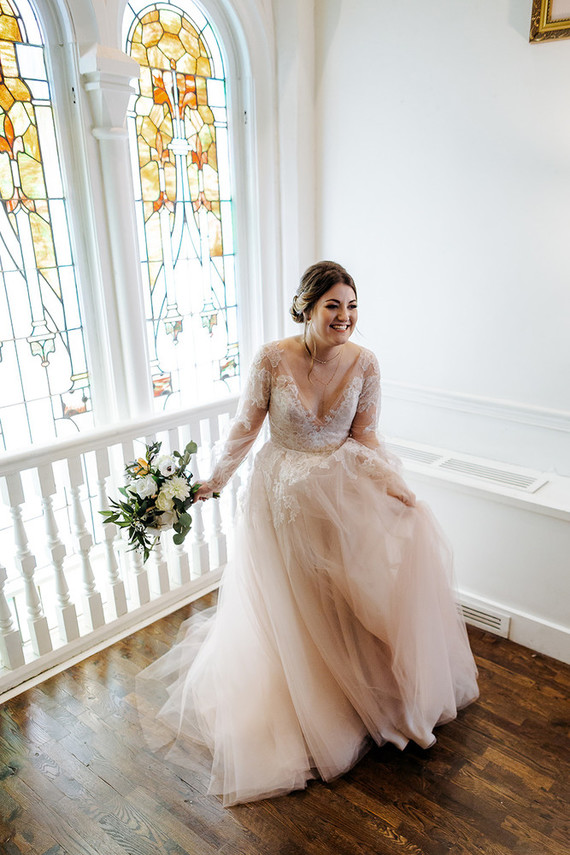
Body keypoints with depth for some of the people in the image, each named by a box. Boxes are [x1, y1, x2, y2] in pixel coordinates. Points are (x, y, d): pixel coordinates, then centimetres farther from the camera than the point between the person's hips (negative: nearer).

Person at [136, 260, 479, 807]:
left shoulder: (364, 363, -9)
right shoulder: (273, 359, -17)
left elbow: (364, 436, -2)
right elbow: (246, 426, -6)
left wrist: (389, 480, -16)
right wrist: (217, 480, 1)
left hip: (343, 491, 3)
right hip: (285, 495, -2)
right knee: (289, 608, 10)